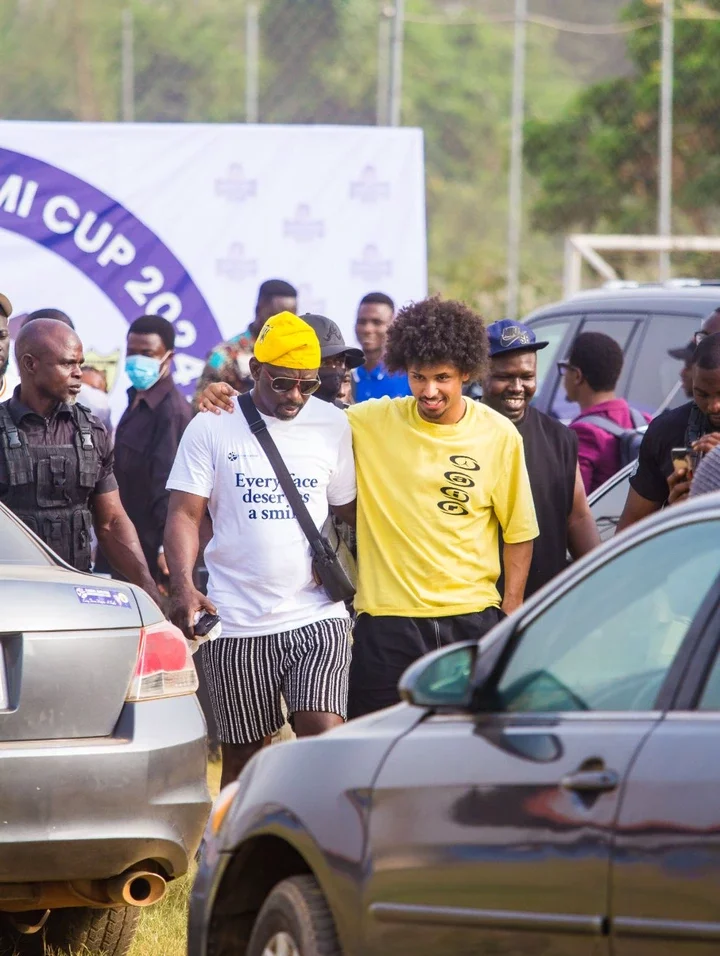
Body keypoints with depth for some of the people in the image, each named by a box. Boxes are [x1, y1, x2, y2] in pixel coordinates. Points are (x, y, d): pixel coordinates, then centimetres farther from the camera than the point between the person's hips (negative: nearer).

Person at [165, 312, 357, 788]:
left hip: (317, 614, 0)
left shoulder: (334, 424, 8)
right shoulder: (212, 427, 2)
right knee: (244, 754, 7)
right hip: (237, 623, 0)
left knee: (323, 735, -16)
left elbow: (351, 507, 16)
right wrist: (183, 587, -17)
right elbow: (185, 514, -2)